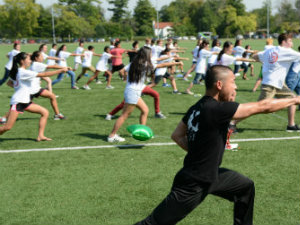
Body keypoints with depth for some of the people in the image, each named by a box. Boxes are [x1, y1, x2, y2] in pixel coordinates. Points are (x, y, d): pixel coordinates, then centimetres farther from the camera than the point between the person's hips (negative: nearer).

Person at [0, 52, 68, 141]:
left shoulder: (17, 71, 12)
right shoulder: (24, 72, -16)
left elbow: (9, 83, 27)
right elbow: (44, 74, -18)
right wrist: (61, 70, -16)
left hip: (25, 102, 10)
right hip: (17, 102, -10)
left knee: (45, 112, 1)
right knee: (7, 127, -11)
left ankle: (40, 136, 0)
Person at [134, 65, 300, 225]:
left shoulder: (197, 108, 0)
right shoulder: (217, 109, -26)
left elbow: (176, 136, 9)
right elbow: (262, 107, -19)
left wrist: (199, 152, 7)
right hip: (192, 185, -10)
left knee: (246, 187, 19)